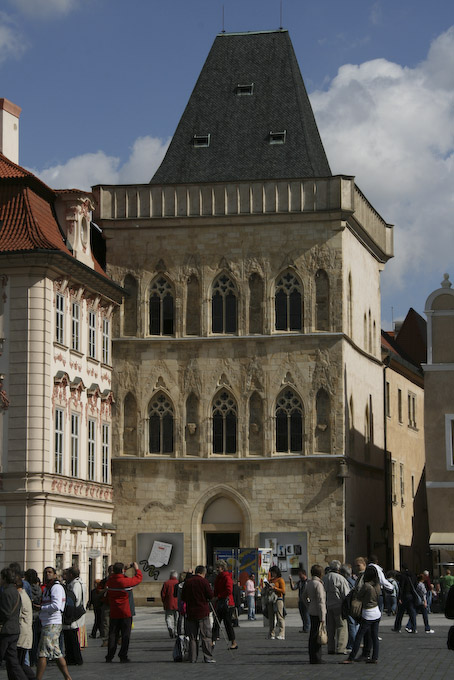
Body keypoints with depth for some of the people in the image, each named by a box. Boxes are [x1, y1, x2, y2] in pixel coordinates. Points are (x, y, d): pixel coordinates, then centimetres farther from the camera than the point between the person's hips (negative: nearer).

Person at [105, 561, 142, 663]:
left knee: (113, 635, 9)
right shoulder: (125, 581, -15)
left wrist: (126, 568, 24)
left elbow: (117, 575, 22)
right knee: (125, 635, 4)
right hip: (125, 613, -4)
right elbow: (138, 578, 0)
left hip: (113, 614, 4)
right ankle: (123, 656, 3)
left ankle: (109, 657, 9)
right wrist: (136, 569, 15)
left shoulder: (110, 580, -2)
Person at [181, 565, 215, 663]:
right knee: (206, 636, 1)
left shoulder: (187, 582, 5)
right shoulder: (203, 581, -7)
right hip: (203, 613, -4)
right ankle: (208, 658, -3)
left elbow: (183, 597, 10)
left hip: (190, 612, 4)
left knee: (192, 637, 8)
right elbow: (211, 595, -7)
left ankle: (193, 658, 7)